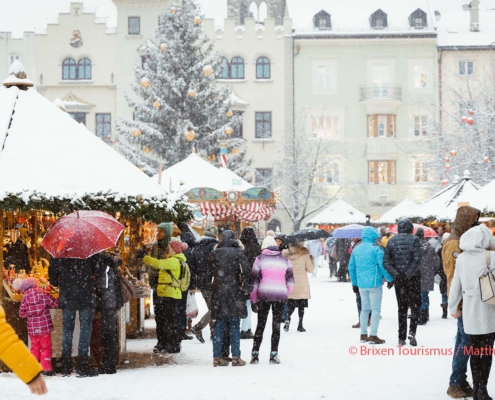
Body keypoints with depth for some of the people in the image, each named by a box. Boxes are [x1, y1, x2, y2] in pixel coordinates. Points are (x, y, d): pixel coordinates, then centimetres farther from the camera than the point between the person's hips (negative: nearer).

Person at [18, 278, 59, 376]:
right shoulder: (43, 293, -6)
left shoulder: (25, 296, -2)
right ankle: (46, 369, 1)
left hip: (32, 327, 2)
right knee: (46, 347, 6)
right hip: (45, 326, -2)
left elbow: (22, 313, 2)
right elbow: (55, 304, -4)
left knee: (35, 347, 15)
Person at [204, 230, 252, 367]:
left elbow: (207, 274, 8)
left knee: (219, 325, 8)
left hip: (218, 292, 3)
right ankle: (236, 357, 0)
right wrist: (247, 287, -3)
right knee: (235, 326, 2)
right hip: (234, 292, -3)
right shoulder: (238, 253, -2)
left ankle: (217, 357, 7)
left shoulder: (213, 254, 6)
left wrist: (209, 287, 17)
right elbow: (247, 270, -11)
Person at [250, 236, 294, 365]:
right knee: (276, 325, 6)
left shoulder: (260, 259, 2)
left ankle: (255, 354, 5)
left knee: (260, 325, 6)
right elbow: (290, 280, 10)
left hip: (263, 295, -1)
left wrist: (253, 299, 7)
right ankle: (274, 355, 3)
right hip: (280, 296, 1)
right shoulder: (285, 260, 8)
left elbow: (254, 280, 1)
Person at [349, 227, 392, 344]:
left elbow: (351, 267, 13)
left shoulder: (356, 250, 9)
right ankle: (373, 336, -6)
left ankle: (363, 335, 18)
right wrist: (390, 279, -3)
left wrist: (354, 283, 21)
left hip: (361, 285, 6)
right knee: (376, 309, -1)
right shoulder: (376, 249, -11)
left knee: (364, 309, 16)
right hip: (374, 283, -6)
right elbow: (383, 266, -14)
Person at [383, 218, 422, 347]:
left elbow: (386, 262, -4)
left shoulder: (391, 241, 4)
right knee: (415, 305, 8)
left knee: (402, 307, 11)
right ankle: (412, 331, -11)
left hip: (398, 279, 3)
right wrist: (408, 274, -15)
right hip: (413, 277, -3)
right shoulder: (414, 240, -6)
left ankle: (401, 338, 10)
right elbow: (417, 260, -17)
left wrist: (395, 274, -9)